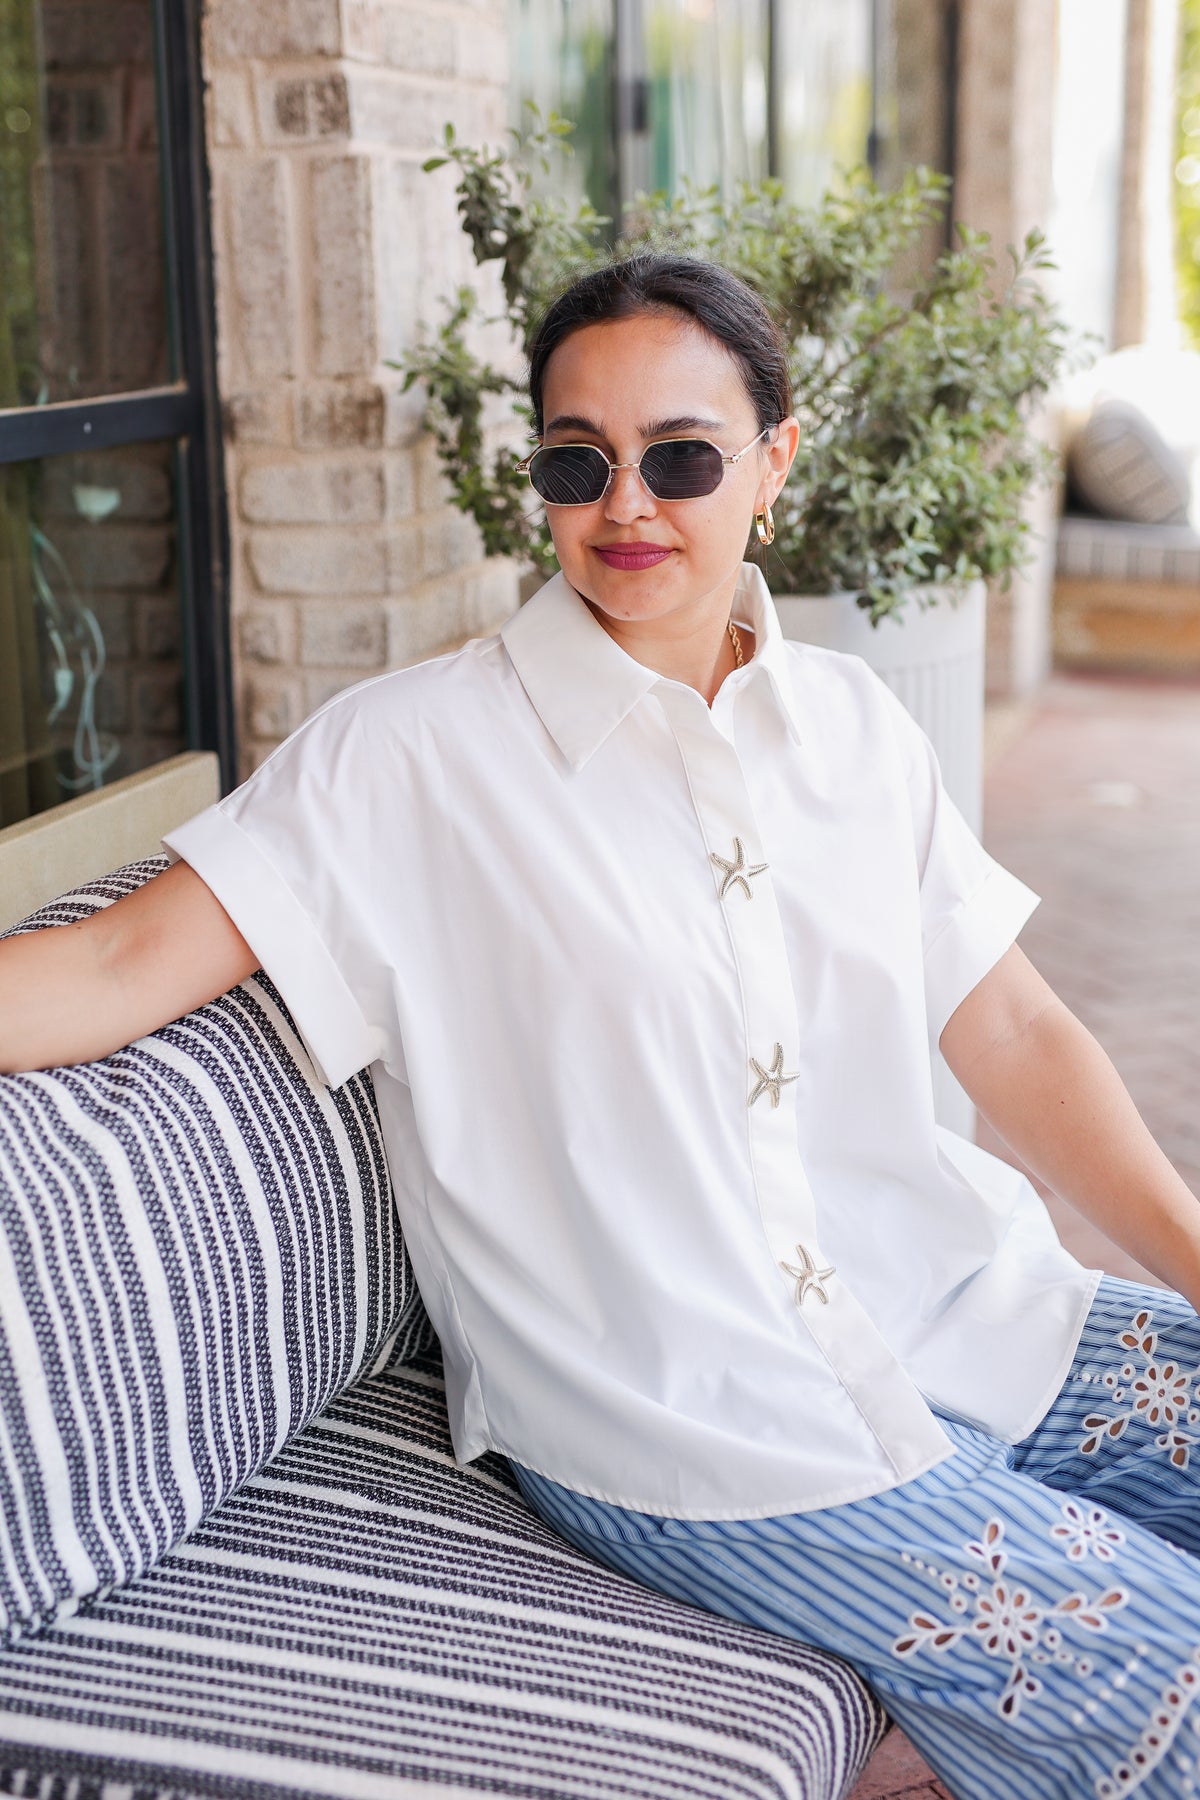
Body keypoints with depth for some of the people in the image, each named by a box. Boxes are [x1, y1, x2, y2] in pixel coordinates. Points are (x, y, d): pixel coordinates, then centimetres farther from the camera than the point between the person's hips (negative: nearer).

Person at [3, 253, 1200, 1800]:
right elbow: (126, 966, -14)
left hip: (966, 1318, 6)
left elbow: (1014, 1034, 7)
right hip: (707, 1431, -6)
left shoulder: (850, 723, 7)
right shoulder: (419, 753, -8)